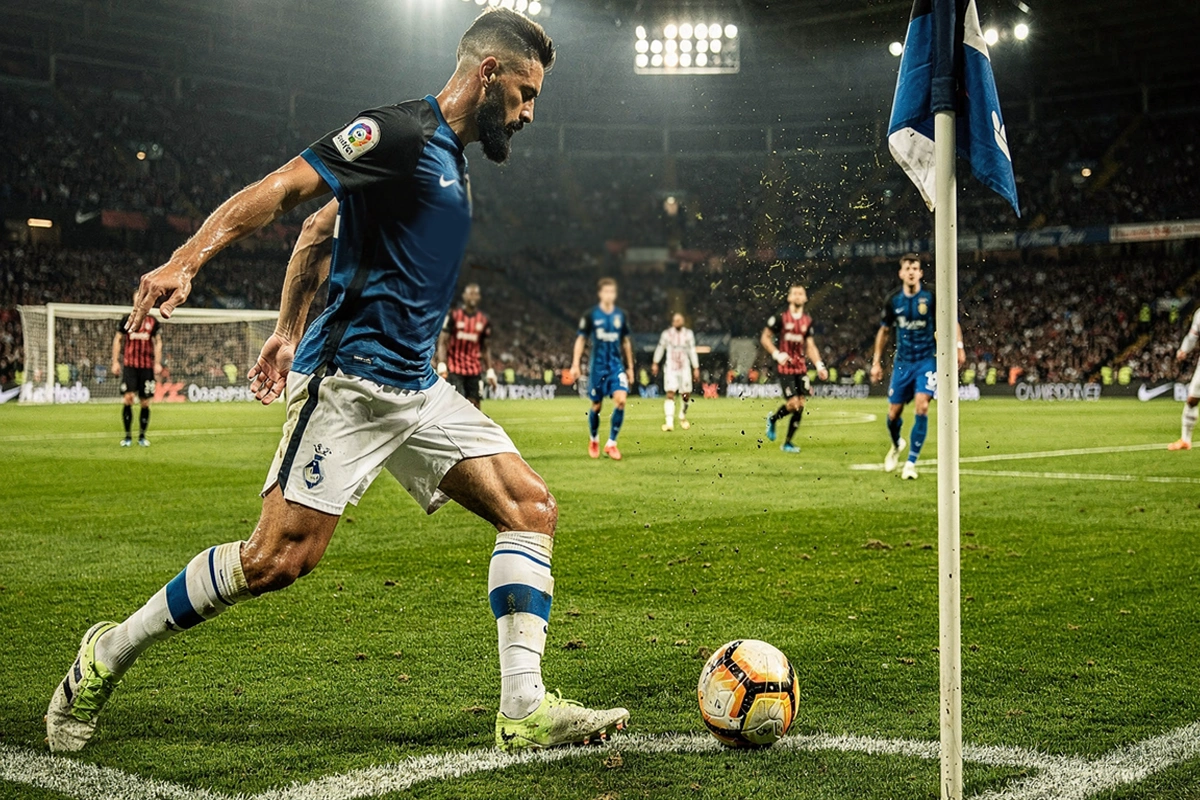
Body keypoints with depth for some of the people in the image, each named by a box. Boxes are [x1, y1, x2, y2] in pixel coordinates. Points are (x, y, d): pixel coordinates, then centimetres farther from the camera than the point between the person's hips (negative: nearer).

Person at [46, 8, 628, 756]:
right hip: (352, 379, -9)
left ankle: (526, 709, -3)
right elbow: (281, 188, -17)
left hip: (417, 389, 10)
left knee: (531, 506, -2)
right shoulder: (401, 131, -8)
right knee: (279, 558, -12)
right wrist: (185, 261, -28)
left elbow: (320, 231, 26)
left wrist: (289, 330, 26)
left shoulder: (449, 155, 20)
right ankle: (109, 653, 10)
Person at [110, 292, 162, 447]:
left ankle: (142, 436, 16)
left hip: (147, 367, 1)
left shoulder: (153, 323, 7)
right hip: (129, 365, -1)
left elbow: (158, 343, 8)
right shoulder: (126, 321, 7)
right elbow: (117, 340, 10)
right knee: (128, 397, -14)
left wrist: (157, 363, -2)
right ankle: (128, 436, -6)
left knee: (145, 402, 3)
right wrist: (115, 362, 3)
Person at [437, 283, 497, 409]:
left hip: (475, 370, 4)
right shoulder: (453, 316, -3)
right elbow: (442, 342, -4)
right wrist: (441, 365, -15)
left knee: (474, 406, 2)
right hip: (455, 370, -4)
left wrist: (490, 371, 9)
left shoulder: (484, 320, 7)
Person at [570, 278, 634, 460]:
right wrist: (575, 365, -5)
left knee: (621, 399, -17)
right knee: (597, 405, 4)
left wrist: (630, 367, 15)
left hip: (617, 364, 2)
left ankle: (611, 443, -7)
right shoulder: (590, 315, -4)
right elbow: (581, 340, 1)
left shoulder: (621, 315, 5)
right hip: (598, 365, -2)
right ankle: (593, 439, 32)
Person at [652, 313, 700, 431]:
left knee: (686, 395, 5)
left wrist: (696, 368, 4)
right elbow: (660, 348, 15)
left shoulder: (688, 334, 3)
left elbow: (692, 351, 6)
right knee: (670, 394, -14)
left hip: (685, 368, 1)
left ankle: (682, 417, 31)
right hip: (671, 368, -1)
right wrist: (655, 363, 18)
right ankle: (669, 422, -20)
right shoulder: (666, 334, 2)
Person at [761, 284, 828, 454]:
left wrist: (819, 365, 0)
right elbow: (764, 338, 0)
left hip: (801, 368, 5)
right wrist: (776, 354, -14)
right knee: (793, 404, -13)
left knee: (801, 405, -1)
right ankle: (772, 419, 18)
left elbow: (810, 346, 13)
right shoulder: (780, 318, -6)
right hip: (785, 368, -5)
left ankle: (788, 442, 11)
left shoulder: (808, 321, 9)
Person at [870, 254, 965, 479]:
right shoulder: (893, 300, -1)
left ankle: (911, 463, -7)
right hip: (903, 362, 3)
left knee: (921, 407, -18)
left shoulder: (931, 297, -9)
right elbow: (884, 331, 11)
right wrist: (876, 362, 10)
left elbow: (951, 322, -1)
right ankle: (897, 445, 41)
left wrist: (958, 346, -17)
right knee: (893, 413, 6)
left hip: (927, 360, -3)